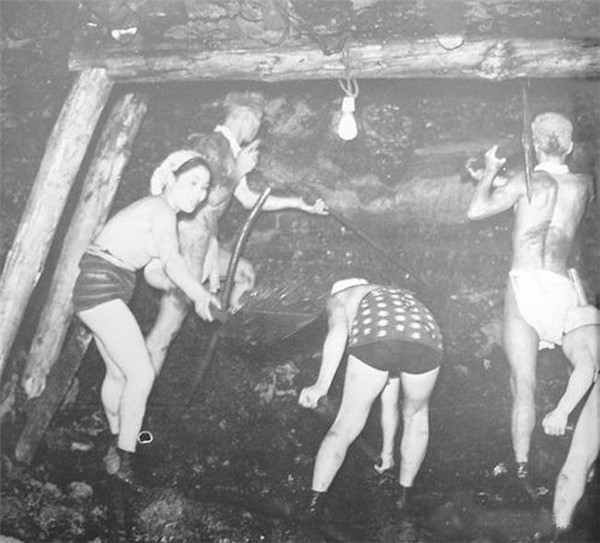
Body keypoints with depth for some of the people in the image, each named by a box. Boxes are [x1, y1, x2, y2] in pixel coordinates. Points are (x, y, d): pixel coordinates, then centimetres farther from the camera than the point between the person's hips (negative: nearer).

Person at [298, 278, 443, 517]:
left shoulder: (338, 299, 33)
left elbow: (338, 331, 5)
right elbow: (390, 399, 51)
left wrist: (321, 386, -4)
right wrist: (387, 449, 59)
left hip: (378, 343, -4)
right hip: (424, 342, 4)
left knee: (345, 428, 17)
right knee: (416, 413, 35)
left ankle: (313, 507, 24)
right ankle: (403, 493, 43)